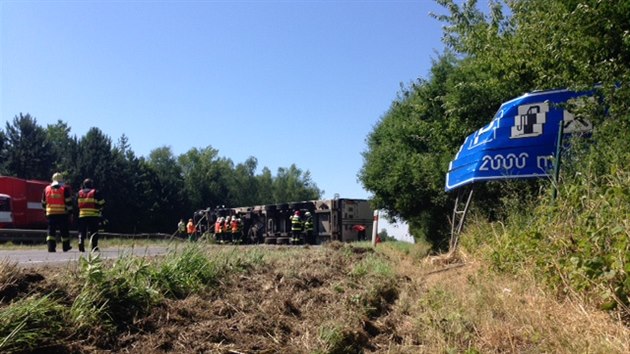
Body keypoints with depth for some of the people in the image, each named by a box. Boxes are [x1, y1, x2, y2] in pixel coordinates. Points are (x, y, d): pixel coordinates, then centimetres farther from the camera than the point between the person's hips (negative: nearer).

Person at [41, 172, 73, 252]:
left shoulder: (47, 189, 10)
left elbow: (43, 203, 16)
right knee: (64, 231, 9)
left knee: (51, 231, 5)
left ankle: (51, 247, -4)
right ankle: (66, 247, 17)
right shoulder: (65, 189, -3)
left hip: (50, 213, 3)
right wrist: (70, 211, -1)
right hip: (62, 213, -3)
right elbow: (68, 202, -8)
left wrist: (46, 210, 29)